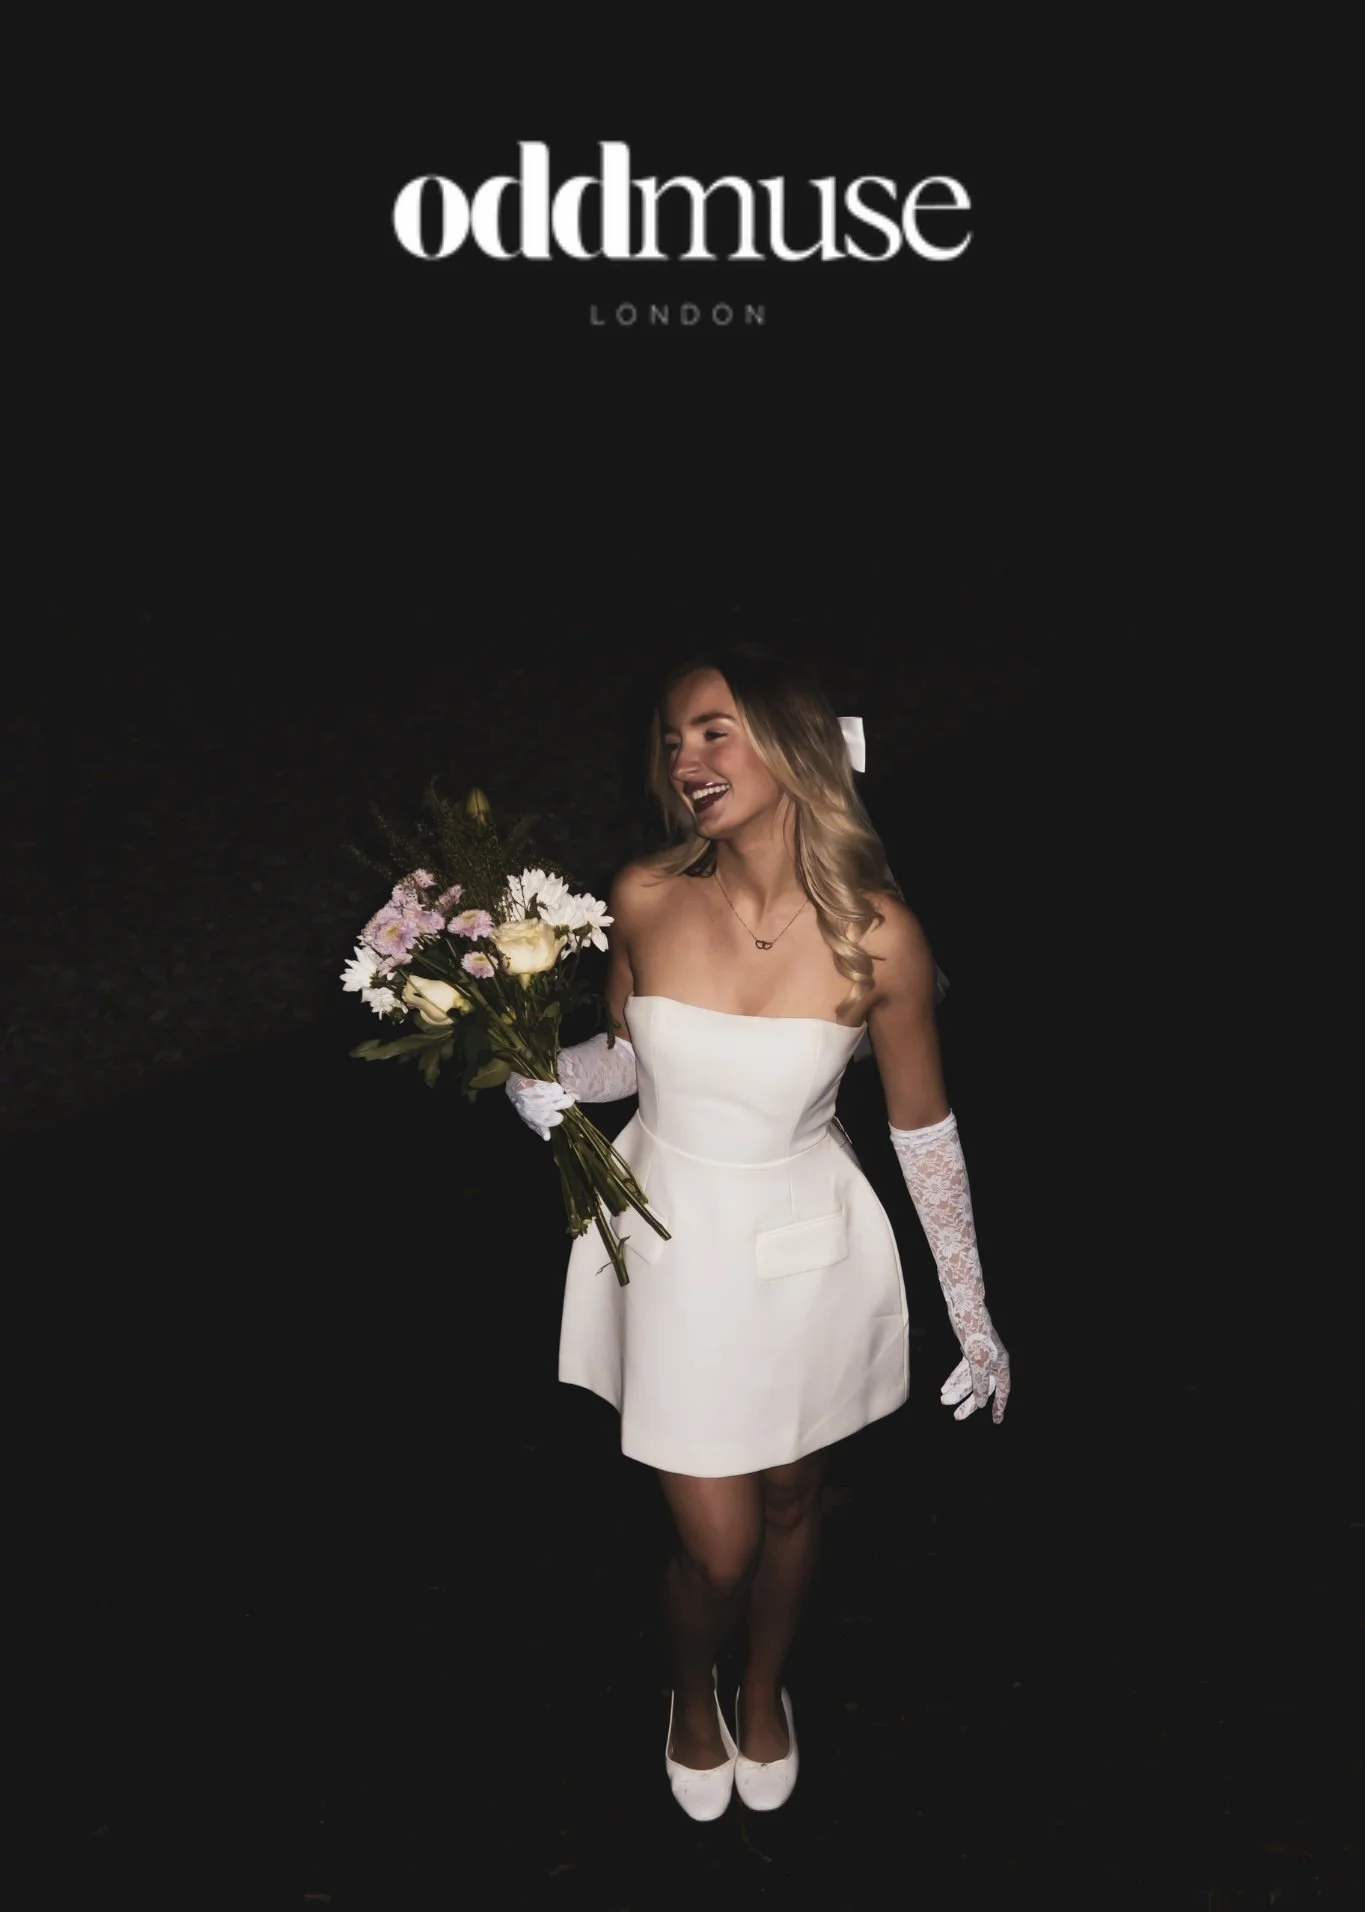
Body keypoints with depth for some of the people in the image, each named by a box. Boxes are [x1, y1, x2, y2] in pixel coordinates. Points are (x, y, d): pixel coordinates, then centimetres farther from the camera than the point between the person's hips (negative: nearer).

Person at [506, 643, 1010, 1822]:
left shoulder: (876, 937, -19)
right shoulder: (645, 901, -14)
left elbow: (925, 1126, -6)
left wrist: (974, 1317, 0)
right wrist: (544, 1083, -18)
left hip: (807, 1253, 0)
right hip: (675, 1246, 0)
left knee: (790, 1503, 22)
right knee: (716, 1545, 7)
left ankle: (766, 1691, 55)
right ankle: (693, 1694, 44)